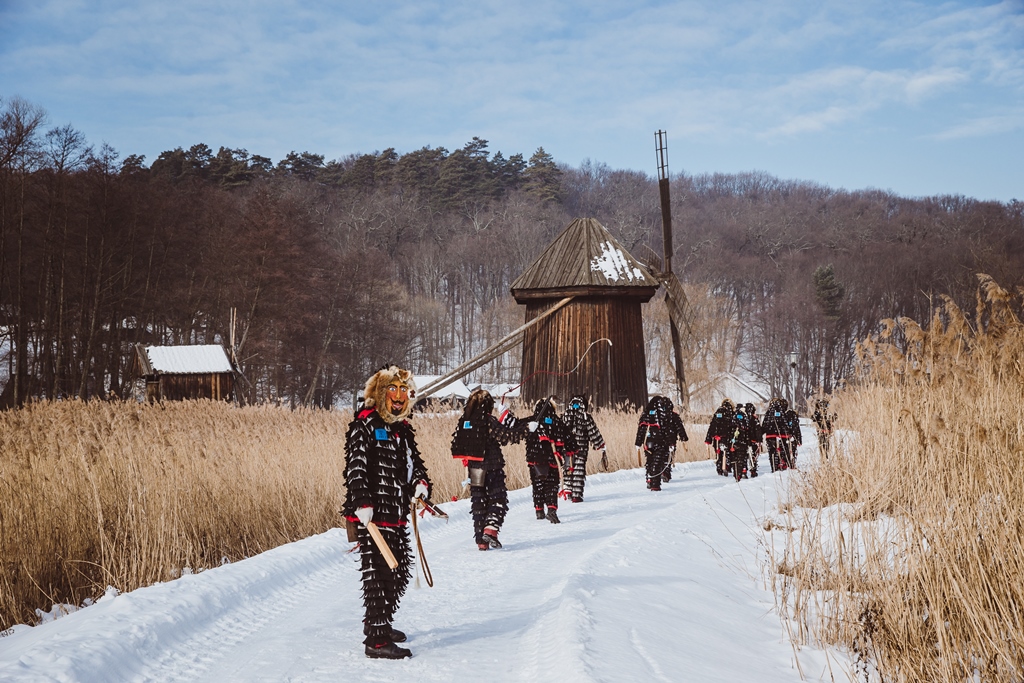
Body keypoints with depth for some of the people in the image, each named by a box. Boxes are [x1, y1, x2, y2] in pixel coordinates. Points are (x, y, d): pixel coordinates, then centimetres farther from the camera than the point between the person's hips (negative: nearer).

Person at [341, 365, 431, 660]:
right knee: (378, 574, -10)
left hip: (396, 514, 9)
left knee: (398, 572, 16)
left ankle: (378, 624, 34)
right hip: (372, 514, -9)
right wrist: (362, 502, -26)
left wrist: (420, 482, 4)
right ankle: (376, 641, -7)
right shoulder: (365, 425, -8)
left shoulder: (403, 428, 17)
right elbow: (355, 466, -16)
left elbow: (414, 460, 26)